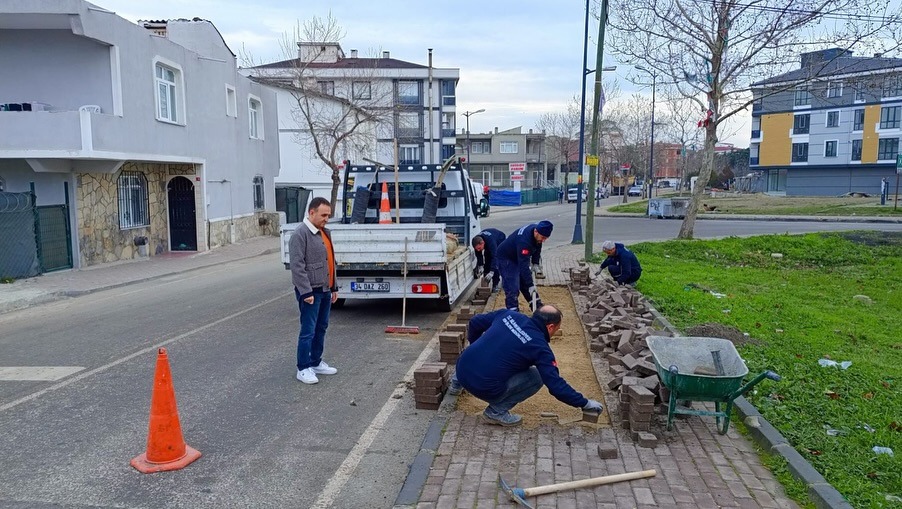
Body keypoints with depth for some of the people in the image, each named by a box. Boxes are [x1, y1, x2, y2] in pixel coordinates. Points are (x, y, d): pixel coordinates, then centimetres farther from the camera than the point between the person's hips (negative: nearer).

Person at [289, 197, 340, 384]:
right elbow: (297, 265, -19)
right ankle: (303, 369, 7)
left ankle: (316, 362, 28)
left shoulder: (325, 232, 14)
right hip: (310, 292, -9)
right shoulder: (300, 234, -14)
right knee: (308, 331, -3)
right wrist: (306, 292, -21)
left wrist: (334, 287, 19)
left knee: (321, 328, 16)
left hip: (325, 291, 9)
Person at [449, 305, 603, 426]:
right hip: (484, 388, -7)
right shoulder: (540, 347, -7)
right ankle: (496, 411, 1)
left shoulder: (508, 314, 7)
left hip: (462, 369, 7)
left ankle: (457, 384, 37)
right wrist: (585, 403, 5)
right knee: (537, 377, 5)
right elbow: (556, 385, -8)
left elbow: (475, 322, 17)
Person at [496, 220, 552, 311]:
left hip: (519, 257, 8)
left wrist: (535, 263, -2)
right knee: (512, 288, -15)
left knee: (526, 284, 15)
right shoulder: (524, 240, -40)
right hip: (506, 258, -8)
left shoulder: (537, 230, -15)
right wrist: (530, 285, -39)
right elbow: (523, 265, -40)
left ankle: (538, 309, 25)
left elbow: (537, 247, 6)